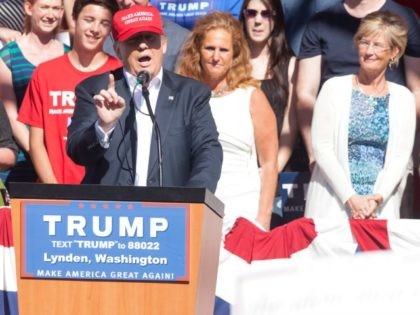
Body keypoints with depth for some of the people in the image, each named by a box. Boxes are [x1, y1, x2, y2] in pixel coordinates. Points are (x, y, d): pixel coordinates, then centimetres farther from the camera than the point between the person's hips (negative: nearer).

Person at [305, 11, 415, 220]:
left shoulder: (403, 98, 7)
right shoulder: (334, 88, 1)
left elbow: (401, 156, 3)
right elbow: (321, 147, -4)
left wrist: (377, 198, -12)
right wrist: (351, 197, -12)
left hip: (381, 208, 1)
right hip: (333, 203, -1)